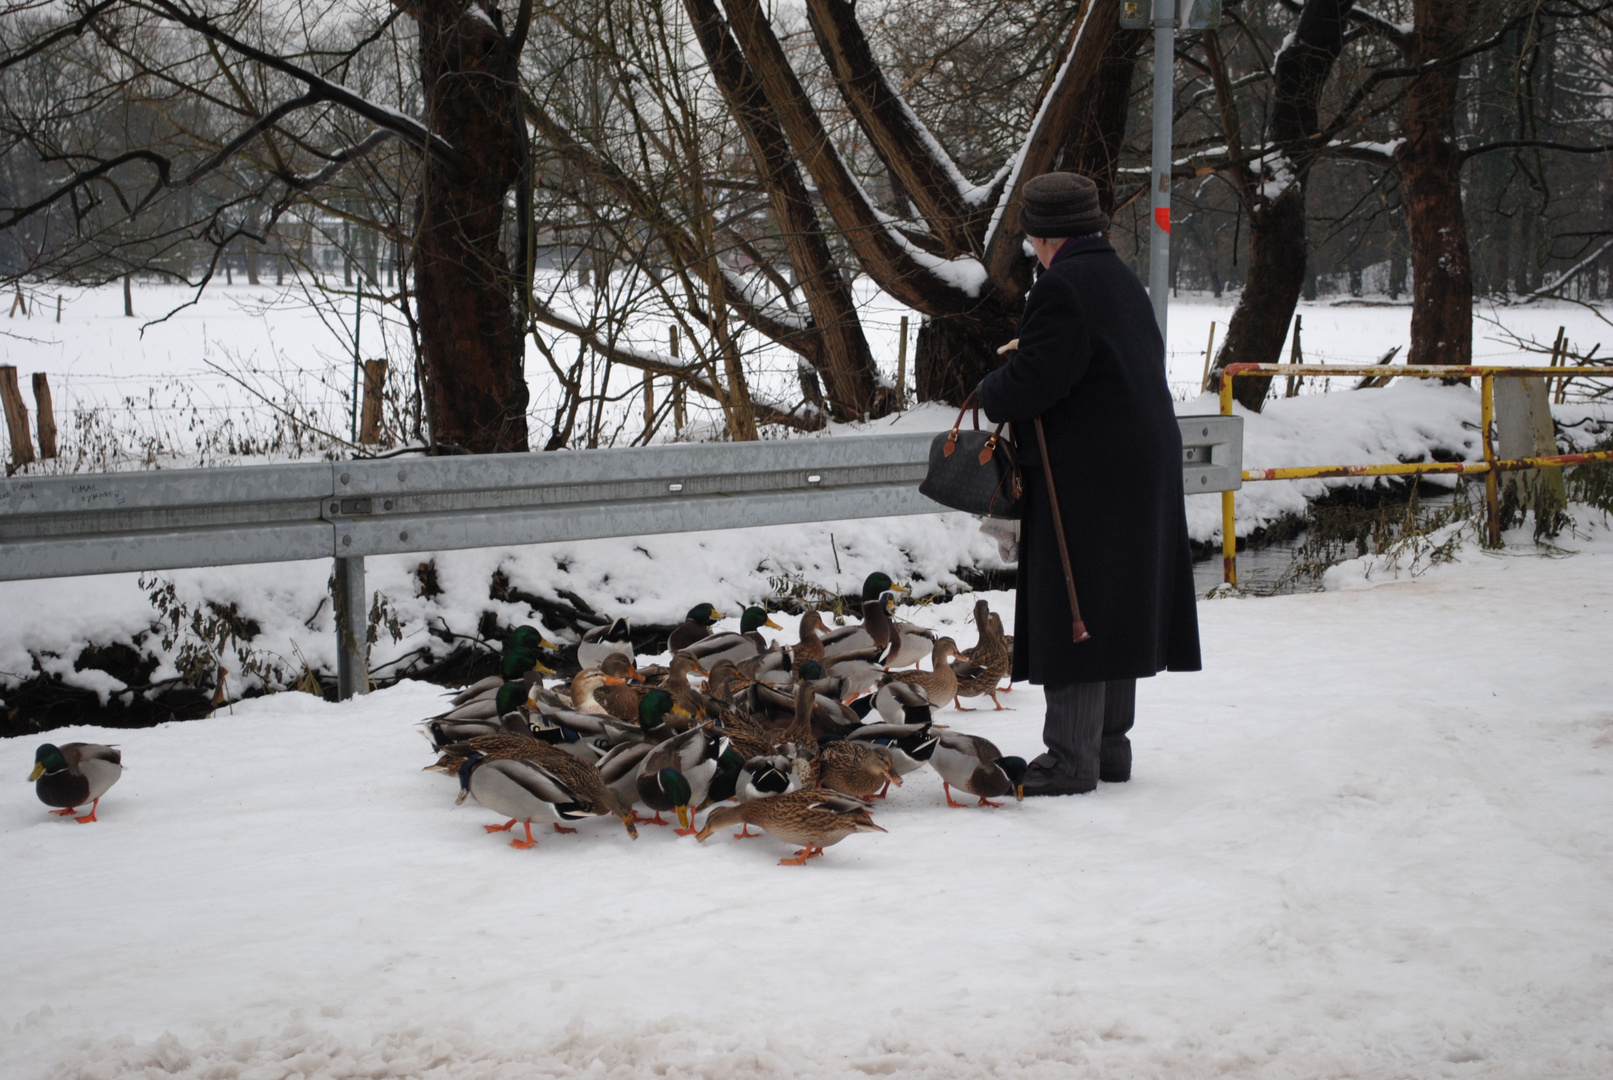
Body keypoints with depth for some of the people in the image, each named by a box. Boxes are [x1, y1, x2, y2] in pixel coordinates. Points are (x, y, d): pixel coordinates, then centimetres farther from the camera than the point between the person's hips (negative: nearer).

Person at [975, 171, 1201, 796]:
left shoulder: (1063, 287, -17)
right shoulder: (1123, 280, 13)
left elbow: (1032, 380, -23)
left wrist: (991, 395, -1)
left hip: (1087, 475, -10)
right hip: (1145, 461, 10)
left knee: (1072, 612, -5)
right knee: (1118, 606, 16)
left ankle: (1071, 762, -2)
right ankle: (1111, 746, 25)